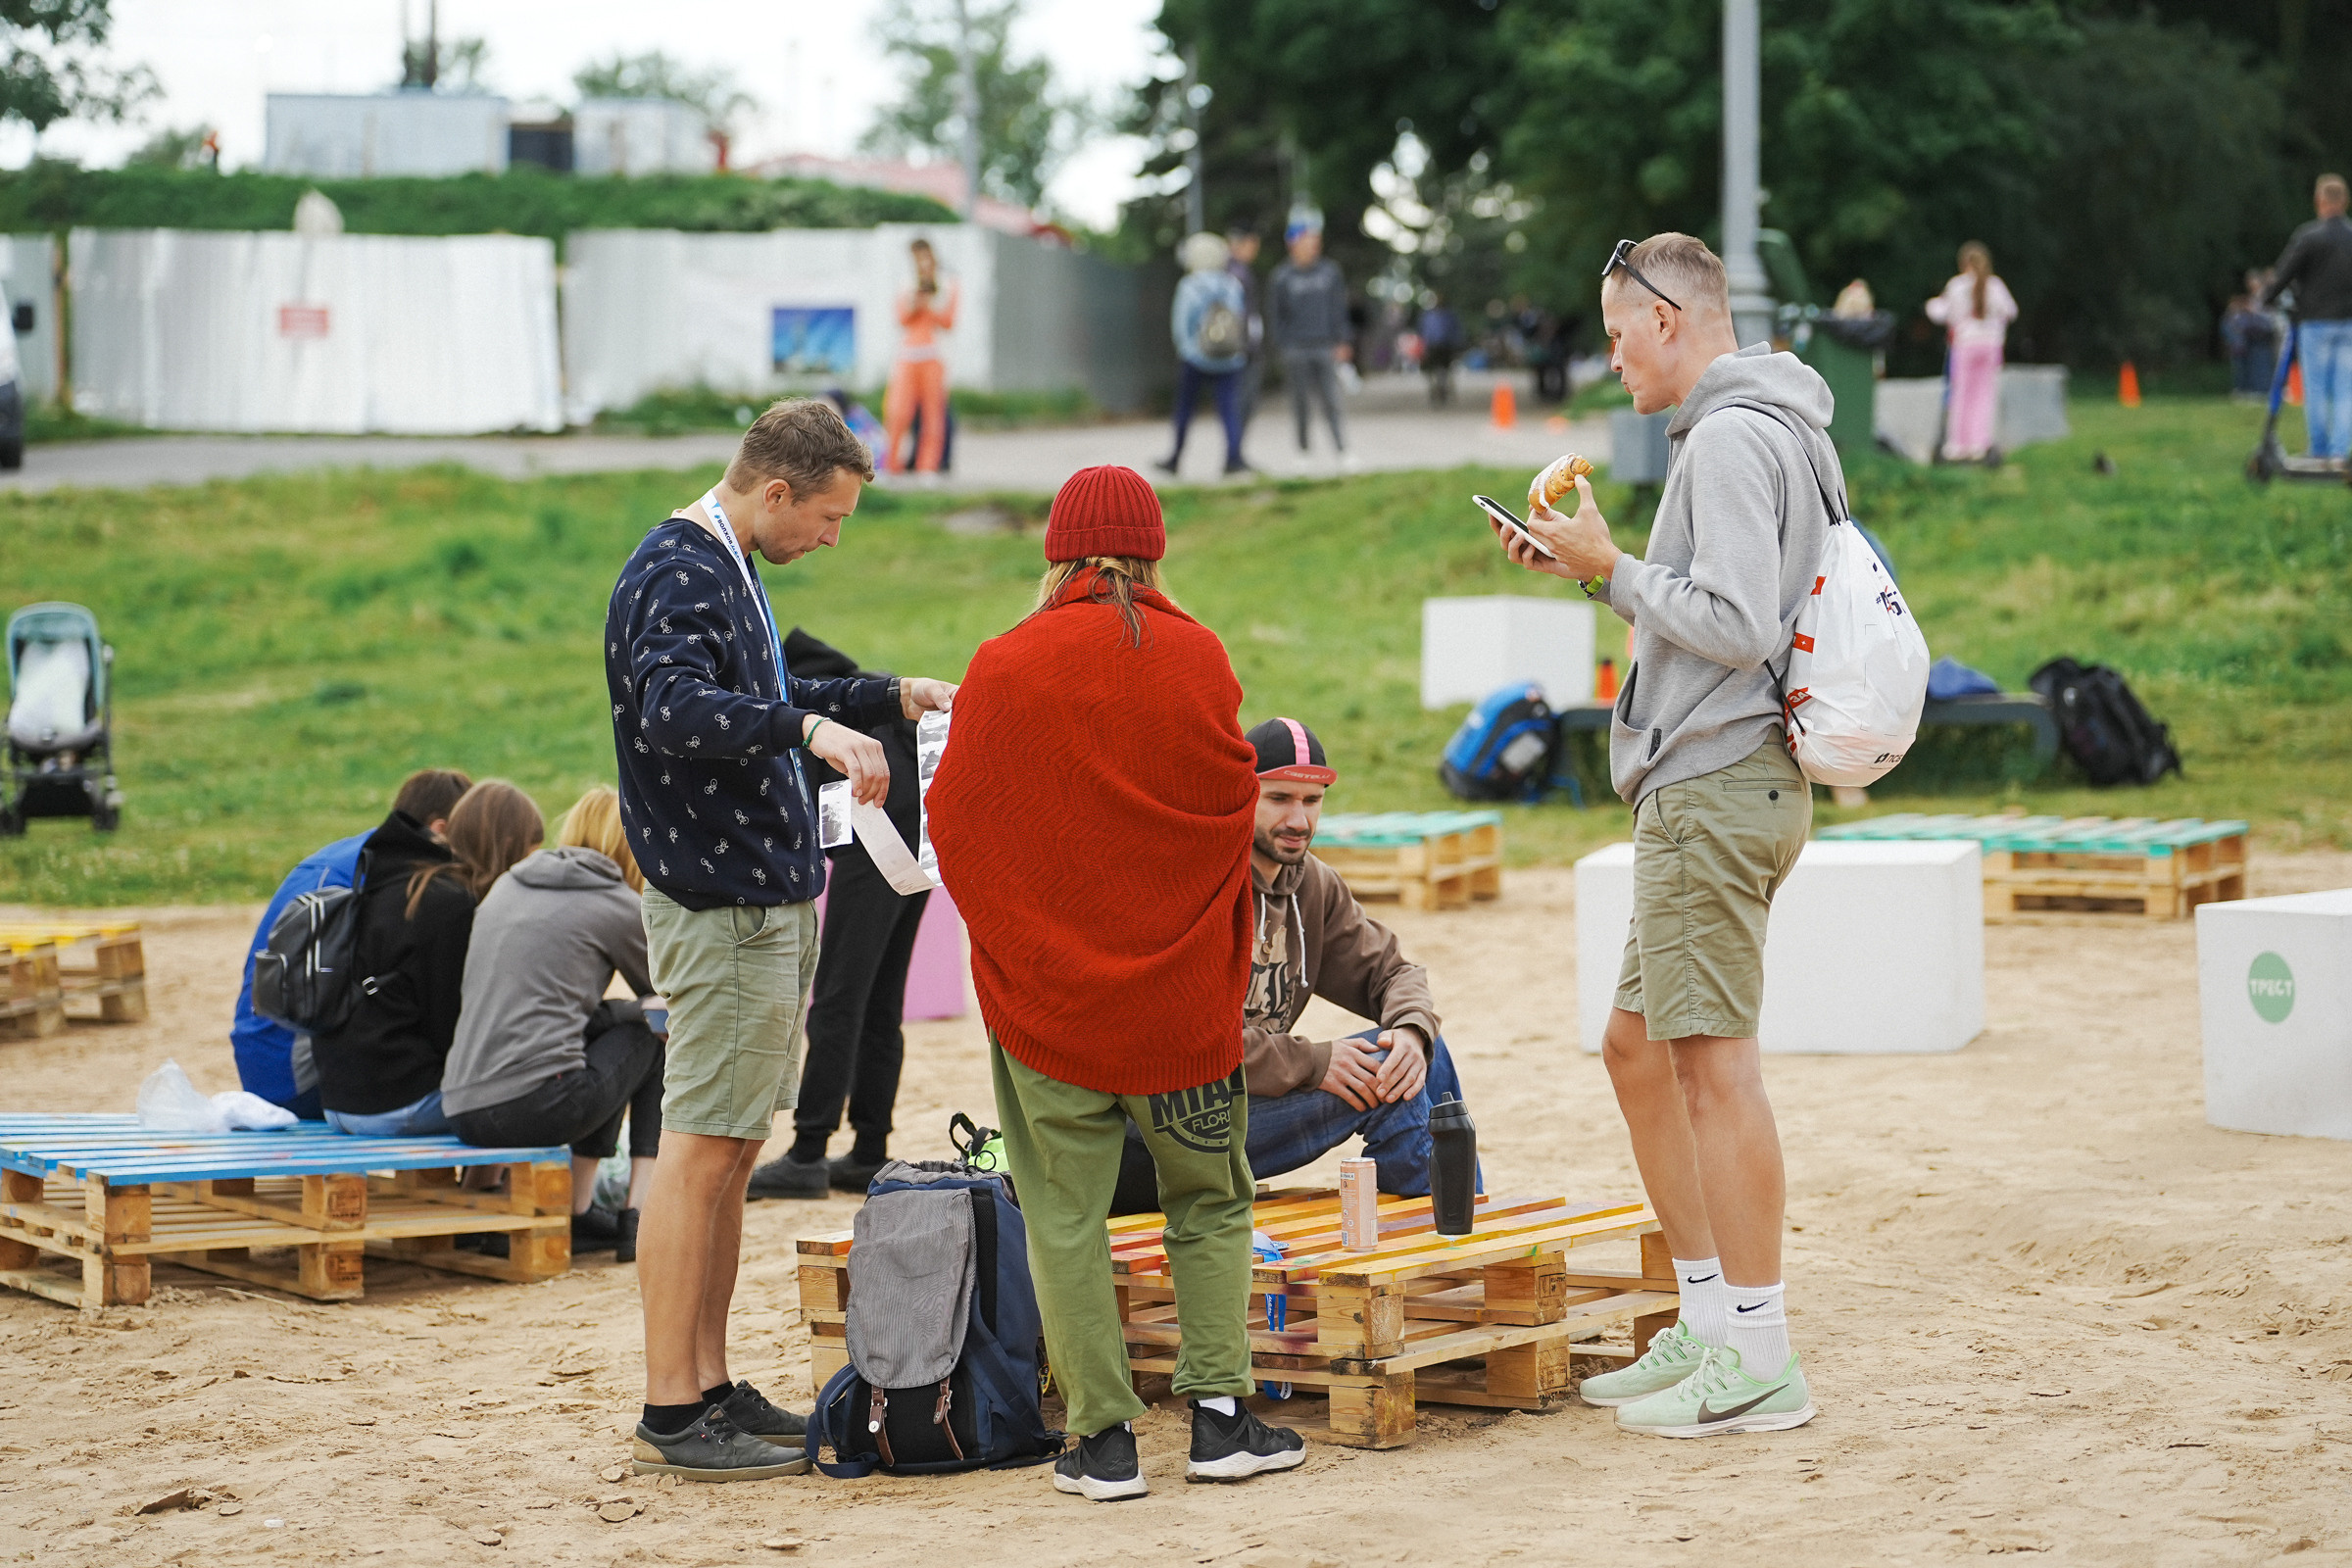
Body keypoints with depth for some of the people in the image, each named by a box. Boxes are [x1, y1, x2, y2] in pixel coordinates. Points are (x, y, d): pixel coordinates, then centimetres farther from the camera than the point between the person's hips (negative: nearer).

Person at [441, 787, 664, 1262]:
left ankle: (581, 1213, 24)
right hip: (535, 1106, -7)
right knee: (654, 1029, 18)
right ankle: (640, 1217, 14)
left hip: (462, 1112, 7)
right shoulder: (616, 906, 2)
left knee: (606, 1022, 30)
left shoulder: (506, 886, 19)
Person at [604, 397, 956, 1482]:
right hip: (720, 909, -10)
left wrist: (892, 695, 27)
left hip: (770, 900, 10)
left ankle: (712, 1389, 17)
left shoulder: (726, 568, 18)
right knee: (700, 1149, -8)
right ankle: (671, 1416, -5)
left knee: (733, 1150, 12)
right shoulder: (676, 572, -15)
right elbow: (675, 710, -32)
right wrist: (813, 726, -40)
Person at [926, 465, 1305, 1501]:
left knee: (1066, 1214, 5)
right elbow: (1230, 806, 1)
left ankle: (1105, 1437, 3)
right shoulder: (1197, 659, -6)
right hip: (1180, 985, 1)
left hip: (1042, 986, -1)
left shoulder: (1003, 668, -7)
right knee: (1209, 1201, 14)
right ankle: (1219, 1414, 7)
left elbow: (954, 821, -1)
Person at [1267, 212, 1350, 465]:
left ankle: (1342, 451, -8)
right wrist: (1282, 347, -4)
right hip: (1296, 349, -1)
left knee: (1331, 401, -7)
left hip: (1325, 347, 1)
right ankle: (1302, 448, 13)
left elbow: (1339, 308, 10)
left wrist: (1342, 342, 3)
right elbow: (1275, 316, 4)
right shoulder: (1281, 277, 1)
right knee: (1300, 401, 3)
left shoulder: (1329, 271, 7)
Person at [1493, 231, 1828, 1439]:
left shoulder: (1734, 437, -13)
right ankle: (1708, 1328, 20)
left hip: (1717, 785, -11)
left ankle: (1757, 1361, -6)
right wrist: (1593, 571, 13)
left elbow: (1738, 626, -21)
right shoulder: (1724, 432, 20)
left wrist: (1615, 570, -11)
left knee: (1714, 1059, -9)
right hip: (1699, 785, 11)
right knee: (1638, 1047, 15)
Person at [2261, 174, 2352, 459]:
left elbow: (2284, 272, -8)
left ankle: (2319, 448, 4)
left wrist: (2268, 297, 9)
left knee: (2316, 388, 3)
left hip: (2315, 321, -3)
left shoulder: (2308, 235, -8)